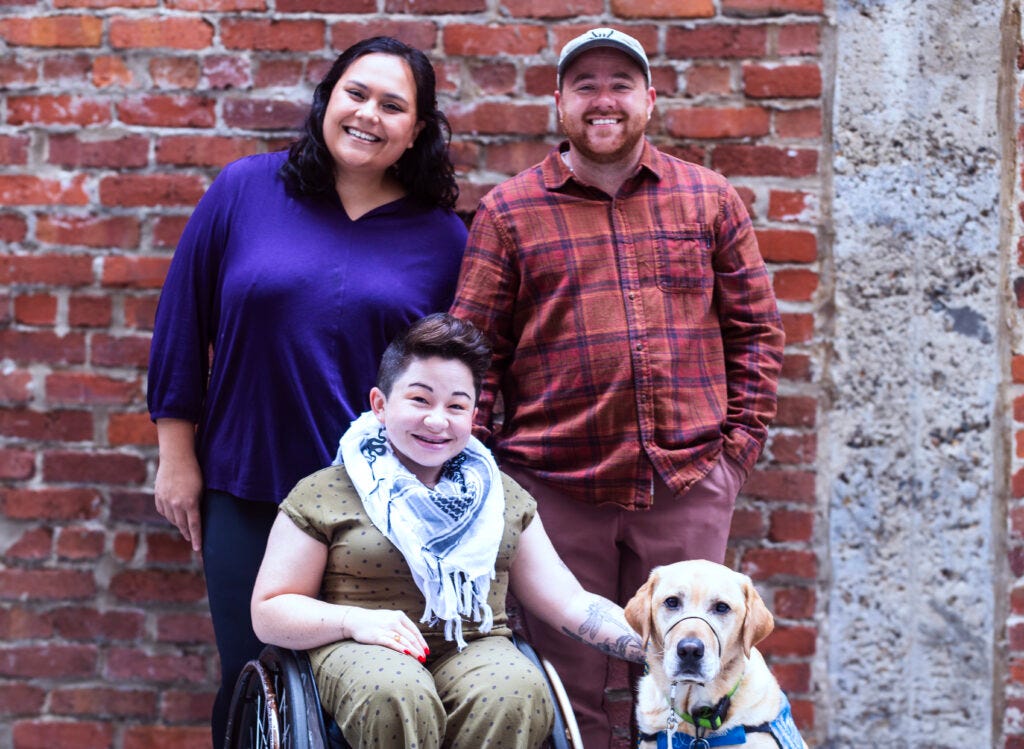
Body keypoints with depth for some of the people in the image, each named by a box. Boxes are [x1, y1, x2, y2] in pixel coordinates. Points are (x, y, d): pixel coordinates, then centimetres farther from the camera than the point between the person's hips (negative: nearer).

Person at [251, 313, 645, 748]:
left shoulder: (504, 498, 17)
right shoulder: (321, 496, 5)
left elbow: (570, 604, 14)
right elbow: (268, 612, 4)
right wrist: (355, 620, -15)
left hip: (476, 650, 3)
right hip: (362, 651, -3)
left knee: (517, 695, -33)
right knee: (398, 697, -38)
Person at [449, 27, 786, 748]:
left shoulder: (711, 199, 9)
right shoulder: (507, 212, 5)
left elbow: (756, 329, 11)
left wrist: (740, 440, 3)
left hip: (690, 483, 1)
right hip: (554, 487, -1)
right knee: (567, 689, 6)